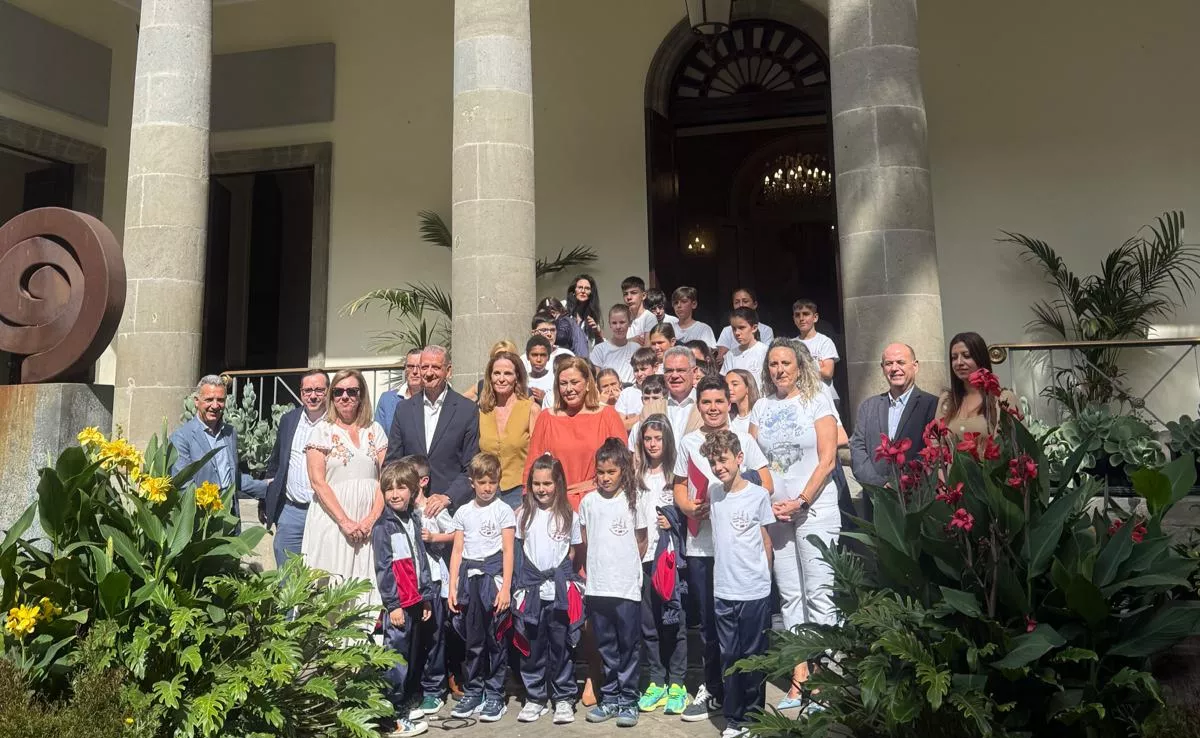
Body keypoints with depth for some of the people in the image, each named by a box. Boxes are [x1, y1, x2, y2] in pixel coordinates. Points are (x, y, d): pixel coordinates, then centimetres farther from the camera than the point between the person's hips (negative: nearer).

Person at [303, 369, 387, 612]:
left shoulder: (375, 430, 12)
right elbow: (318, 482, -5)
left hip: (369, 524, 2)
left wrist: (372, 518, -9)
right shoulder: (323, 430, 4)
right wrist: (345, 521, -13)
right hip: (333, 519, -2)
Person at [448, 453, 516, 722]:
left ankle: (495, 695, 11)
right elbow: (457, 551, 11)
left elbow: (508, 551, -3)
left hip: (493, 575, -3)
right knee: (473, 639, 9)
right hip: (469, 577, 3)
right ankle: (473, 692, 21)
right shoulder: (463, 512, 11)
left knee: (494, 639, 1)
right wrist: (452, 587, 6)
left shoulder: (503, 510, 0)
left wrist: (505, 587, -10)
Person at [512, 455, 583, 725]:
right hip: (531, 588, 2)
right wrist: (536, 568, 1)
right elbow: (520, 548, 11)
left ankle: (563, 699, 18)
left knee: (560, 646, 5)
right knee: (533, 647, 8)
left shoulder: (569, 515, 0)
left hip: (560, 588, -1)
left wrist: (559, 569, -4)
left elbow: (574, 551, 7)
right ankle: (535, 698, 21)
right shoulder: (524, 514, 4)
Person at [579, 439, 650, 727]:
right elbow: (585, 541, 13)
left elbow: (642, 542, 4)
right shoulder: (589, 501, 4)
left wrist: (627, 567, 8)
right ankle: (610, 698, 24)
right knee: (605, 646, 13)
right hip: (597, 586, 3)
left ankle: (628, 699, 17)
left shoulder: (634, 500, -4)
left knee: (628, 646, 5)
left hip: (627, 586, -3)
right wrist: (590, 571, 11)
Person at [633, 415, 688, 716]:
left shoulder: (676, 471, 0)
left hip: (671, 553, -3)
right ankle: (656, 682, 16)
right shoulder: (637, 474, 12)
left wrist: (674, 520, -14)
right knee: (648, 621, 6)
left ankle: (677, 684, 9)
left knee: (674, 619, -1)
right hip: (644, 555, 3)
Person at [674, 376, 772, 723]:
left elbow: (765, 484, -2)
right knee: (708, 620, 11)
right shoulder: (688, 442, 7)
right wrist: (689, 507, -6)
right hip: (699, 545, 3)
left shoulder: (744, 439, -1)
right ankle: (714, 690, 26)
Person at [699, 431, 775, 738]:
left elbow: (767, 541, 2)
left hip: (755, 592, -3)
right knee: (729, 657, 10)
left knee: (753, 657, 8)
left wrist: (761, 576, 6)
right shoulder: (713, 493, 2)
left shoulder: (759, 495, -7)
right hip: (723, 592, 3)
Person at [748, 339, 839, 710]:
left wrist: (800, 502, -12)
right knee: (789, 594, 7)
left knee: (817, 593, -4)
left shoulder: (817, 400, 0)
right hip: (774, 511, 4)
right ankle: (799, 676, 14)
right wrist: (768, 503, -3)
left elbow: (827, 460, -6)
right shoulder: (762, 406, 10)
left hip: (815, 508, -4)